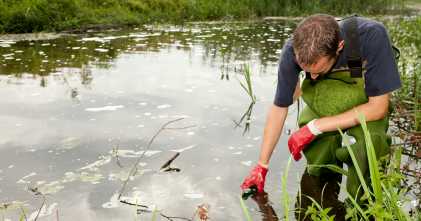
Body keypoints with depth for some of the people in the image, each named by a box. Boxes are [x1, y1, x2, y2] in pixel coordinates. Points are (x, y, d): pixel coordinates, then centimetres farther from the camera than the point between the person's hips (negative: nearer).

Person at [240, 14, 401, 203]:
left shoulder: (372, 35, -35)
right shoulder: (293, 51, -27)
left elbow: (378, 107, -27)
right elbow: (279, 108, -15)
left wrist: (314, 127, -30)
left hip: (367, 108, -3)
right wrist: (262, 166, -10)